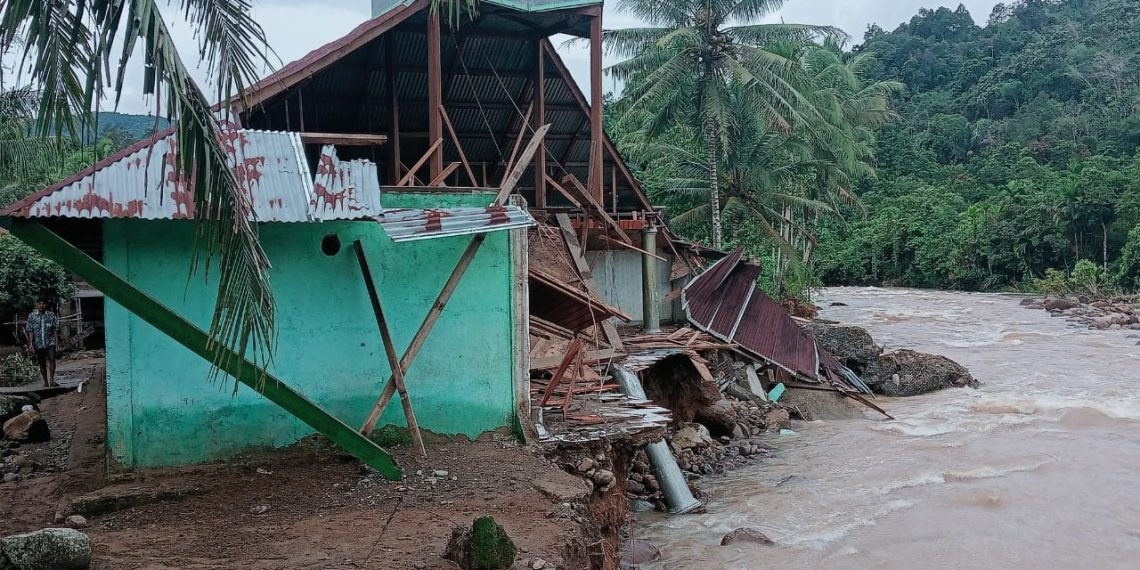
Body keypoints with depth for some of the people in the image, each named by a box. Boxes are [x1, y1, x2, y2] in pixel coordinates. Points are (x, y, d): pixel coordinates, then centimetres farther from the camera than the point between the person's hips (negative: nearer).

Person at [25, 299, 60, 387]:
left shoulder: (51, 315, 3)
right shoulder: (31, 316, 2)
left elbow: (55, 329, 6)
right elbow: (30, 331, 0)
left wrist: (57, 340, 1)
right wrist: (31, 343, -7)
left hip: (50, 342, -1)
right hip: (38, 343, 1)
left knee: (51, 359, -18)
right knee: (42, 364, 8)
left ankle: (52, 380, -16)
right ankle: (45, 381, 19)